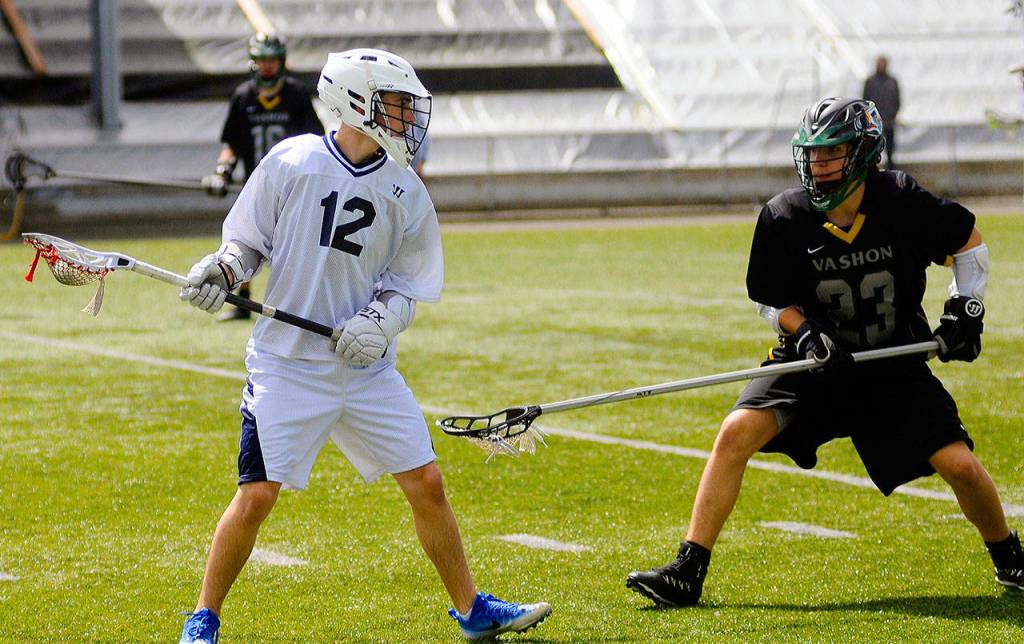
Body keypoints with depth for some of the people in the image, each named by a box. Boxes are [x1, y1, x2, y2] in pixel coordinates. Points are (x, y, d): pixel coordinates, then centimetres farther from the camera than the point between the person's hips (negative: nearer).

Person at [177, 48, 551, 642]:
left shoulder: (406, 193, 2)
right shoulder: (290, 162, -6)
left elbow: (405, 285, 7)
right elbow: (249, 243, 5)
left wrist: (379, 322, -12)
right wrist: (220, 272, -14)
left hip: (367, 366, 3)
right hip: (288, 364, -3)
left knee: (427, 484, 5)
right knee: (257, 495, -8)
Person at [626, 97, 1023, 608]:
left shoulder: (902, 201, -15)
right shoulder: (784, 218, -13)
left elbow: (968, 239, 3)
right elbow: (770, 300, 0)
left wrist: (965, 308, -6)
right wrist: (805, 332, -19)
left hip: (895, 365, 0)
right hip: (816, 363, 0)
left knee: (959, 465, -12)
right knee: (737, 432, -21)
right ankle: (687, 574, -15)